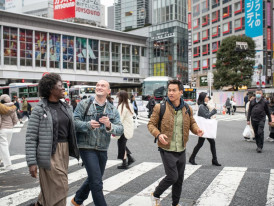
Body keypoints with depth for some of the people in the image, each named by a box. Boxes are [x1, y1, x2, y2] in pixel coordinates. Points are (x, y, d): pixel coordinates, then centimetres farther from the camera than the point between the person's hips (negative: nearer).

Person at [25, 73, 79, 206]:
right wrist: (31, 162, -15)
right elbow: (30, 137, -11)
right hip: (49, 153, -6)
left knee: (51, 186, 16)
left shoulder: (66, 107, 8)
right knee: (60, 187, -4)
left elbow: (72, 129, 16)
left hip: (65, 150, 6)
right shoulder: (39, 109, -10)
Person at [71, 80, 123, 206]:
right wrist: (88, 125, -26)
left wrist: (109, 125, -23)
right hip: (87, 147, -5)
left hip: (102, 149, 5)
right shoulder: (84, 104, -1)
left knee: (93, 180, 20)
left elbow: (120, 130, -2)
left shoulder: (113, 110, 8)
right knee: (96, 182, -11)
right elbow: (74, 122, -8)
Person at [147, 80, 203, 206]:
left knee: (179, 179, 13)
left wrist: (197, 130, -7)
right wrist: (158, 134, -23)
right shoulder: (160, 108, -11)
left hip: (181, 150, 5)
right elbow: (151, 124, -4)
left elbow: (192, 123, 16)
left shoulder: (187, 109, 1)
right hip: (167, 150, -5)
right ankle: (156, 195, 19)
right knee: (172, 177, -8)